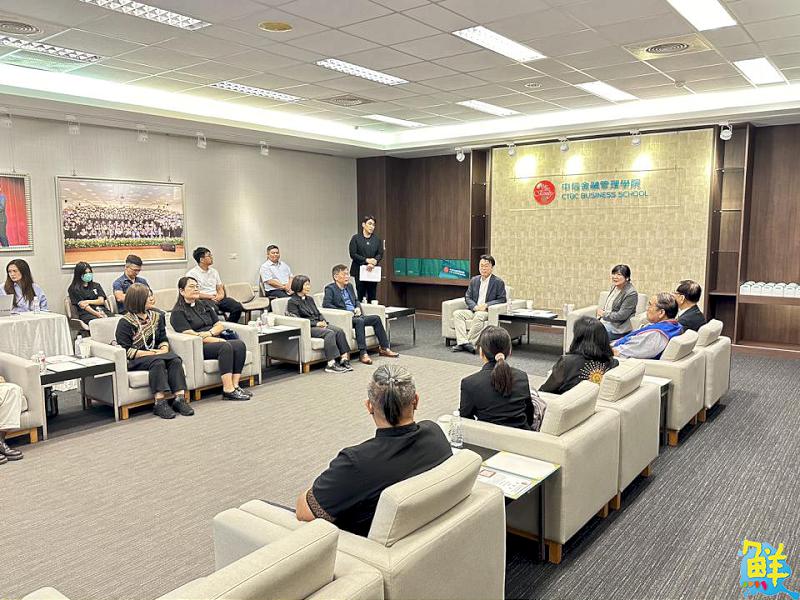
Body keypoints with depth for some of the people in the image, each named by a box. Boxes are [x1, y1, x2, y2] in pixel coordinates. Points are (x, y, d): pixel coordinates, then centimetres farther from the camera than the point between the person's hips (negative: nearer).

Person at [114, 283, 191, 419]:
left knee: (175, 359, -26)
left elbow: (163, 339, 16)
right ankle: (160, 403, -38)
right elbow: (126, 351, -12)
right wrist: (151, 353, -18)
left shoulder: (156, 316, 14)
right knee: (157, 362, -35)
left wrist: (164, 349, -8)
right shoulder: (125, 322, -5)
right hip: (134, 361, -5)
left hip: (156, 354, 5)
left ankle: (179, 399, -33)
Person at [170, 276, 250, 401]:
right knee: (226, 347, -34)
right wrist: (217, 340, -17)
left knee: (240, 345, -23)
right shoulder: (178, 312, 2)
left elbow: (220, 325, 17)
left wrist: (210, 333, -8)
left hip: (215, 341, 6)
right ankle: (228, 390, -38)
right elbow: (190, 334, -11)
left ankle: (235, 386, -28)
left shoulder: (205, 304, 23)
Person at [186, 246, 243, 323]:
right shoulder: (191, 274, 1)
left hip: (217, 299, 6)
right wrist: (210, 297, -12)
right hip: (204, 300, -6)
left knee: (237, 307, -20)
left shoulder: (214, 271, 20)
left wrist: (221, 295, -2)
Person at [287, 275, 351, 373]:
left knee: (339, 330, -19)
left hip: (318, 324, 7)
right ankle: (331, 364, -35)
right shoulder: (293, 302, -2)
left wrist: (323, 321, 0)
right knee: (329, 333, -31)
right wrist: (316, 323, -14)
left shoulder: (310, 299, 22)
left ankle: (344, 359, -25)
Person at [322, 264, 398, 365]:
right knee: (360, 321, -34)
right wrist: (344, 312, -19)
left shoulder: (349, 286, 19)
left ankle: (384, 348, 3)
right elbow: (326, 304, -16)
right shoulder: (330, 288, -4)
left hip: (355, 316, 8)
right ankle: (363, 353, -35)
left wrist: (358, 308, 6)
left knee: (376, 318, -4)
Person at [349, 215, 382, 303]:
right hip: (359, 271, -3)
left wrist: (373, 262, -15)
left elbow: (380, 254, 4)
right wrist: (366, 260, -15)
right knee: (360, 295, -3)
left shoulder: (377, 239, 11)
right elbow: (353, 254, -6)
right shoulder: (356, 238, 2)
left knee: (372, 296, 2)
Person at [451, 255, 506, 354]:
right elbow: (467, 297, 11)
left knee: (478, 316, -38)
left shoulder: (498, 282, 2)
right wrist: (475, 306, -10)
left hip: (488, 311, -5)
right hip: (473, 310, 5)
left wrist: (486, 305, -16)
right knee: (457, 313, -21)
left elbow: (502, 299, -4)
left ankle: (470, 342, -32)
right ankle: (463, 342, -35)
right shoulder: (474, 280, 16)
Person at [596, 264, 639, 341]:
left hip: (617, 329, -8)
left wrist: (604, 314, -10)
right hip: (604, 321, 8)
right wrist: (600, 309, 2)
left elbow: (621, 316, -19)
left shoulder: (631, 293, -17)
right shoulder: (614, 286, 7)